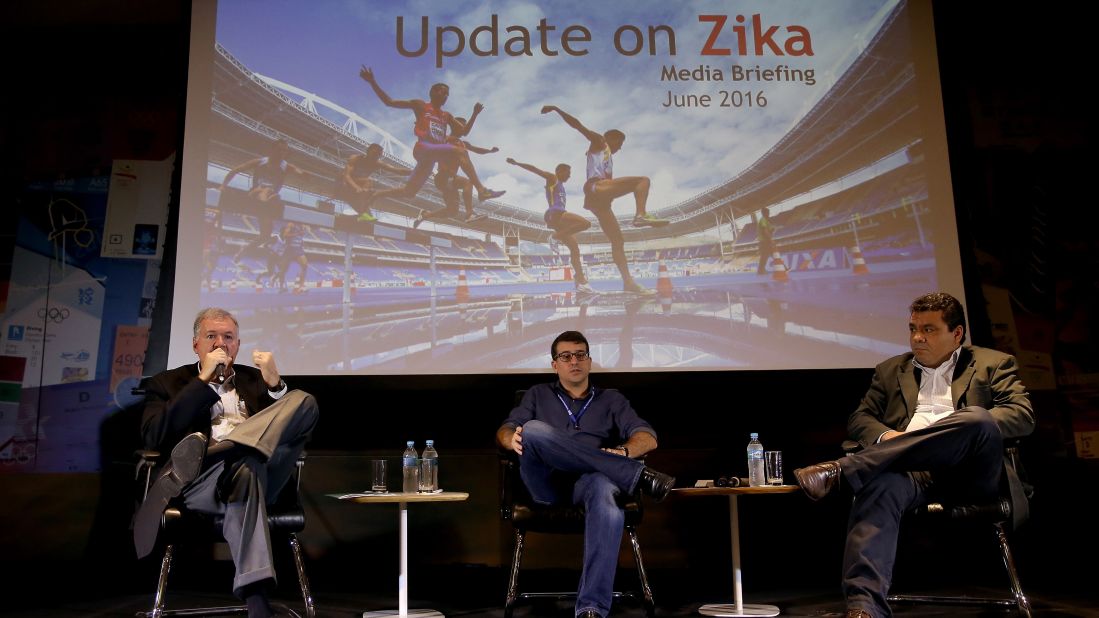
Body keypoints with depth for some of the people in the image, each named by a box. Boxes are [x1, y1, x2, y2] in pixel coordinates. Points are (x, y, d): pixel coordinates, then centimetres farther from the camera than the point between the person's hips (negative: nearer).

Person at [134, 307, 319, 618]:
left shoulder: (255, 378, 28)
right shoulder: (168, 383, 20)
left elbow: (289, 424, 15)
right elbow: (153, 437, 0)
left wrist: (274, 383, -1)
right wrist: (204, 379, -3)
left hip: (262, 471, 3)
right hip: (199, 483, -3)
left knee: (303, 401, -18)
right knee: (245, 467, -40)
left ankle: (200, 453, -33)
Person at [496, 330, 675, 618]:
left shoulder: (611, 399, 25)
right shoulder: (538, 395, 27)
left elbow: (647, 437, 12)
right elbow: (504, 431, 16)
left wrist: (624, 451, -14)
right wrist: (512, 439, -12)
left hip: (589, 479, -1)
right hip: (547, 485, 1)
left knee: (606, 490, -40)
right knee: (533, 429, -32)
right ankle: (638, 476, -30)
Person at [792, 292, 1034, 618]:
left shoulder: (993, 364, 21)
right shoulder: (891, 370, 28)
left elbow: (1022, 415, 7)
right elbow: (859, 419, 21)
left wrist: (976, 429, -11)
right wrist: (886, 437, -3)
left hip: (971, 473, -1)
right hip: (913, 470, 1)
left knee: (977, 419, -35)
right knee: (880, 484, -37)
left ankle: (841, 470, -38)